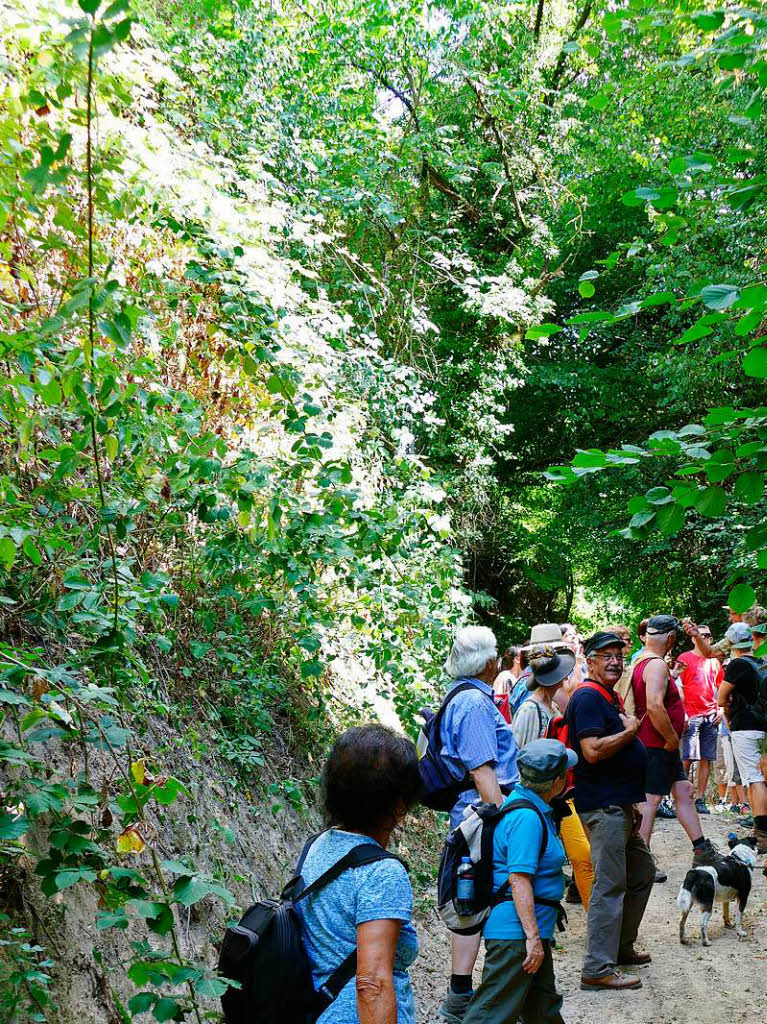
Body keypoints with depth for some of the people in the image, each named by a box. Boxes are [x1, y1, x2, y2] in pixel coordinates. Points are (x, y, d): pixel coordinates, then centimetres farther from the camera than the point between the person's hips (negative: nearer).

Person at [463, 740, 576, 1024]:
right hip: (516, 934, -11)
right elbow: (519, 880, -25)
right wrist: (532, 937, -25)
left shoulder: (533, 808, 11)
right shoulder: (527, 818, -21)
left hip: (532, 929, 11)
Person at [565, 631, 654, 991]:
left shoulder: (610, 697, 18)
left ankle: (621, 947, 32)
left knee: (642, 872, 20)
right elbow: (593, 751, -27)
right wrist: (630, 731, -14)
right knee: (611, 885, -9)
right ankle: (598, 969, -5)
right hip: (603, 808, -11)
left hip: (620, 806, 11)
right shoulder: (588, 698, -15)